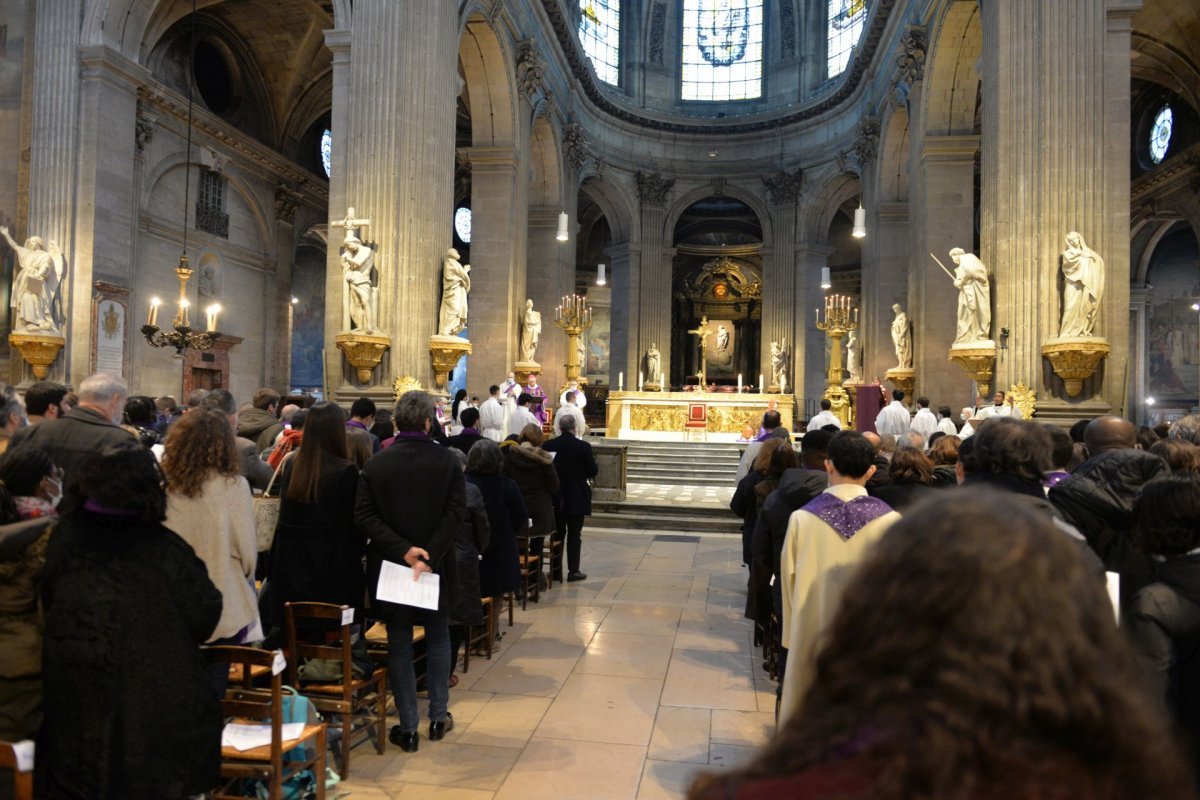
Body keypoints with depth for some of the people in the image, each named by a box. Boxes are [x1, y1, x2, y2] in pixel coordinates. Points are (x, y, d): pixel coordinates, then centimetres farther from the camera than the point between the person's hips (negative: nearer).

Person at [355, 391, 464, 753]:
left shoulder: (376, 463, -6)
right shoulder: (447, 460, -9)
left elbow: (363, 517, -12)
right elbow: (455, 514, -17)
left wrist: (403, 551, -15)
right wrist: (430, 555, -18)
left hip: (390, 567, 0)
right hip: (437, 565, 0)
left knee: (399, 644, 11)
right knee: (438, 639, 19)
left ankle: (408, 728, 17)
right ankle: (438, 717, 27)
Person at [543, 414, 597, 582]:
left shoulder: (548, 445, -7)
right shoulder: (583, 446, -15)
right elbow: (593, 471, -9)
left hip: (555, 498, 3)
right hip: (577, 498, -3)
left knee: (557, 533, 14)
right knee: (574, 535, 7)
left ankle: (556, 570, 16)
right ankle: (573, 571, 8)